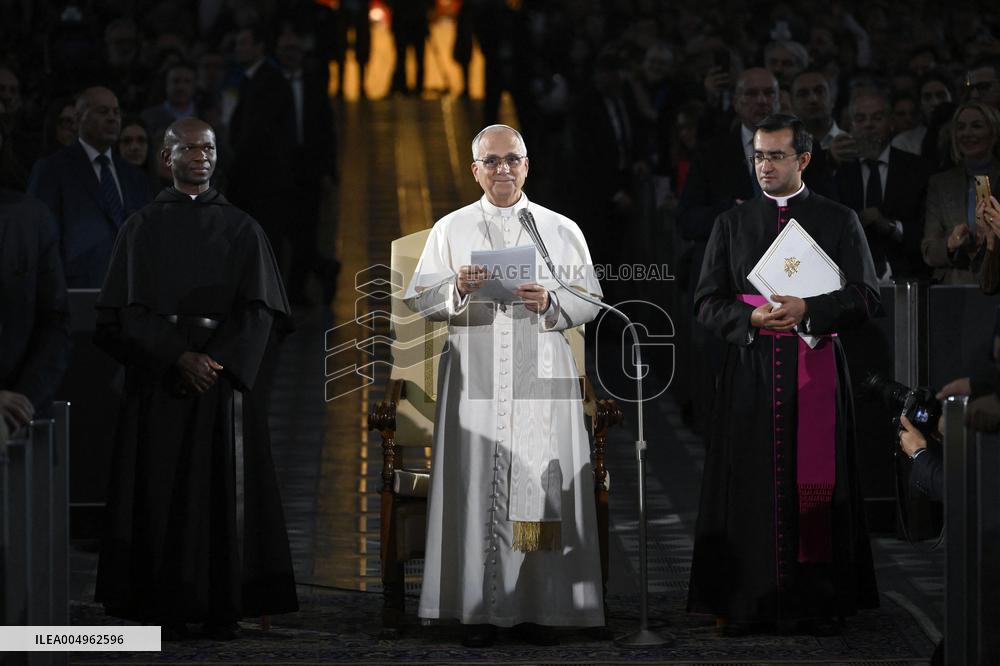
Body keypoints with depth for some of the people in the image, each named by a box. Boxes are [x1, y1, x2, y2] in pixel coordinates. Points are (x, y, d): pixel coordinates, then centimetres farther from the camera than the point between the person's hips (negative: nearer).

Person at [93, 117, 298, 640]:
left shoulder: (241, 230, 7)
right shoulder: (143, 229, 5)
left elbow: (260, 309, 0)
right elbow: (130, 309, -3)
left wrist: (219, 360, -14)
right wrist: (178, 358, -15)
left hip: (227, 373, 1)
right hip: (158, 377, -1)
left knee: (226, 487, -1)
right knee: (162, 490, -3)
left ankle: (223, 607, 1)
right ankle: (165, 609, -1)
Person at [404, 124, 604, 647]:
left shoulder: (561, 230, 10)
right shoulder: (451, 229, 11)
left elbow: (591, 302, 8)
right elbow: (418, 299, 6)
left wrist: (550, 301, -11)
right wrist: (456, 289, -13)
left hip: (540, 374, 0)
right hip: (474, 376, 0)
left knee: (541, 482, -4)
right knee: (476, 484, -5)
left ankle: (541, 605, 1)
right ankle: (479, 608, -3)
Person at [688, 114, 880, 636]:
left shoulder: (839, 222, 7)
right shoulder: (731, 225, 12)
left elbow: (864, 297, 0)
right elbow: (707, 302, 8)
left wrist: (806, 310, -15)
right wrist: (752, 318, -11)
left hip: (815, 374, -1)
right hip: (750, 373, 1)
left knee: (815, 483, -2)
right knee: (750, 487, -2)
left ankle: (818, 602, 2)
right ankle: (746, 604, 1)